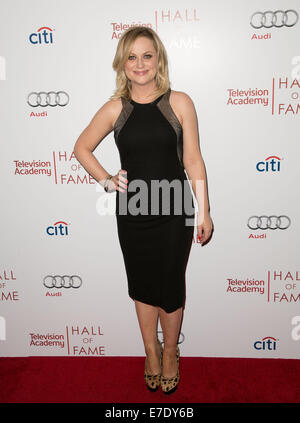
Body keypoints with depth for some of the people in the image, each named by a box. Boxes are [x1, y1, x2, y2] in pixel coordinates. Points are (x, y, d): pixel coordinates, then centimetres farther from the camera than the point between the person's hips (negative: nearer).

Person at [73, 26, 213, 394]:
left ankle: (170, 352, 38)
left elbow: (193, 161, -3)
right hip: (132, 212, 2)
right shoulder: (115, 108, 1)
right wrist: (105, 180, -1)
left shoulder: (179, 103, -3)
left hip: (174, 211, -1)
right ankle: (151, 353, 39)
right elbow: (81, 147, 13)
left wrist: (204, 212, -3)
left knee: (171, 287, 11)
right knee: (143, 286, 16)